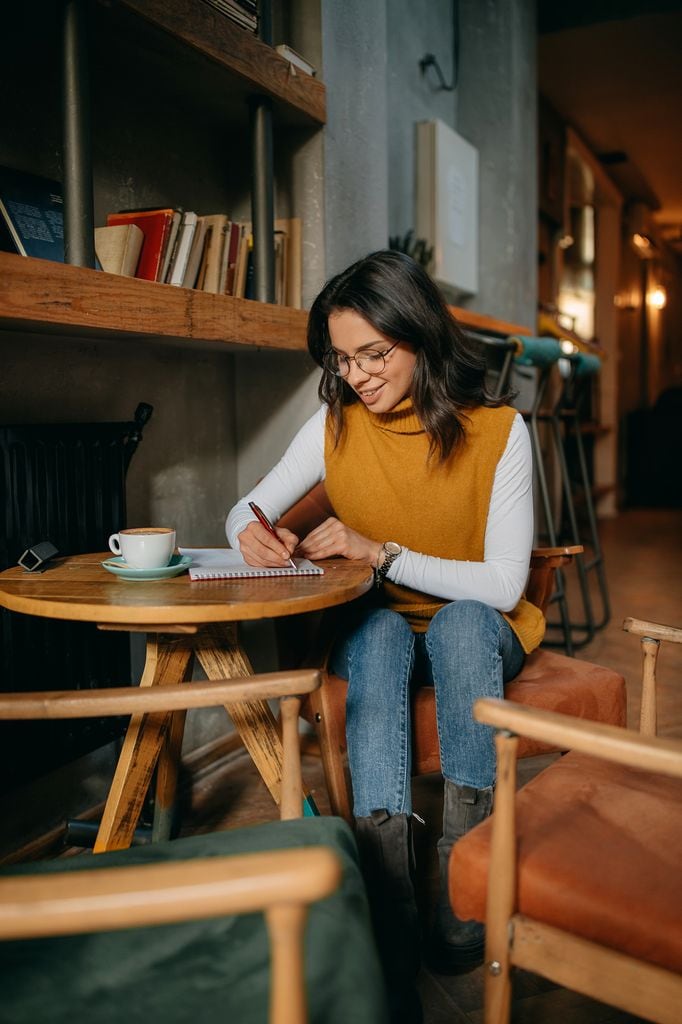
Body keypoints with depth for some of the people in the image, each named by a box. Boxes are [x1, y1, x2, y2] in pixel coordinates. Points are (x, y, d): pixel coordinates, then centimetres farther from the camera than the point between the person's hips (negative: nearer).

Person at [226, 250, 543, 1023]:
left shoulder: (497, 430, -14)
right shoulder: (333, 426, -7)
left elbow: (503, 584, -17)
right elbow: (245, 512, 1)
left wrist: (381, 552, -26)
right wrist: (251, 534, -24)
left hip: (477, 631, -1)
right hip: (376, 630, 2)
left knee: (461, 621, -35)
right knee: (380, 633, -33)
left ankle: (463, 893, -27)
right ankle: (389, 944, -38)